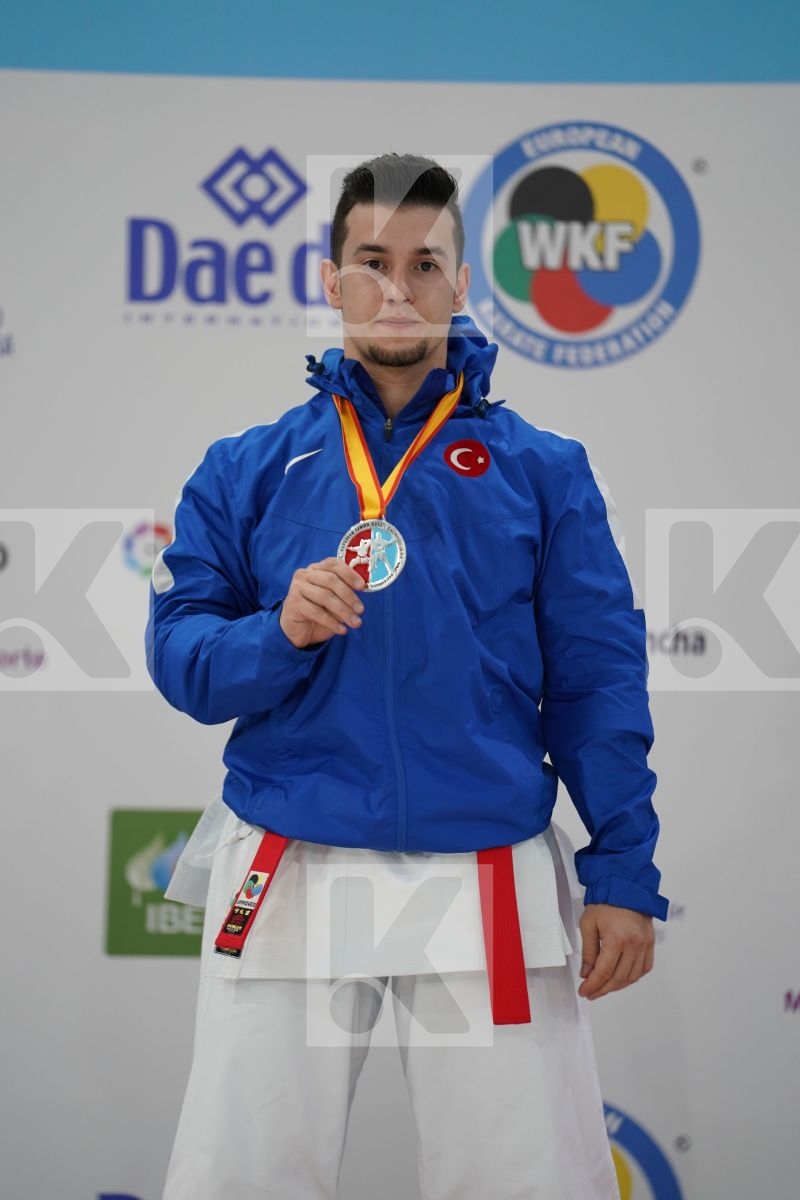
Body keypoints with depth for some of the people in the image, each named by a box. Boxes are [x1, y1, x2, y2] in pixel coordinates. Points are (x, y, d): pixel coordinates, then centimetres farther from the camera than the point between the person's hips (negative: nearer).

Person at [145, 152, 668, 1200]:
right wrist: (280, 634, -18)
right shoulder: (246, 471, 8)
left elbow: (598, 681, 2)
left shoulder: (541, 470, 5)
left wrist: (624, 874, -3)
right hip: (287, 877, 1)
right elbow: (179, 657, 2)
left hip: (491, 887, 0)